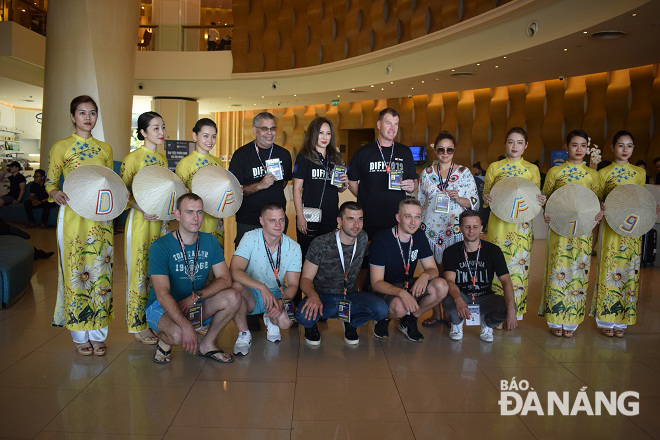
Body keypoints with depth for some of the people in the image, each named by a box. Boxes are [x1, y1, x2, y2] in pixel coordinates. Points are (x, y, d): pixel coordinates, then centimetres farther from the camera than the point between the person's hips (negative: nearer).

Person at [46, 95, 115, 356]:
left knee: (100, 271, 4)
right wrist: (56, 194, -18)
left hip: (101, 217, 3)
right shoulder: (61, 147, 2)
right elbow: (50, 182, 3)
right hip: (73, 216, -3)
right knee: (76, 270, 0)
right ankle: (80, 335, 12)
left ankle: (98, 332, 13)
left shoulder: (105, 149, 12)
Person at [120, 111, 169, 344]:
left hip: (160, 220, 6)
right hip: (140, 220, -6)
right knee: (140, 272, -2)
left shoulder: (162, 158, 13)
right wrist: (141, 209, -22)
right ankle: (139, 326, 8)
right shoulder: (133, 157, -6)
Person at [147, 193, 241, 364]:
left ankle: (207, 344, 0)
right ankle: (164, 342, 2)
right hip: (162, 307, -5)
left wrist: (196, 297, -22)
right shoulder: (160, 246, -15)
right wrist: (186, 326, -37)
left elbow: (225, 279, -6)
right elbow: (162, 293, -24)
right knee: (178, 334, -37)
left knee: (233, 297, -21)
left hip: (197, 306, 5)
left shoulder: (210, 241, 1)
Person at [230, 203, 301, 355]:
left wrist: (281, 301, -28)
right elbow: (235, 271, -27)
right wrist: (262, 287, -40)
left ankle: (271, 322, 14)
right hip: (251, 294, -1)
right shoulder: (250, 238, -16)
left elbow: (293, 284, -6)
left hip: (277, 294, 2)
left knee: (286, 321, -29)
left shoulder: (293, 248, -8)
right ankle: (244, 334, -9)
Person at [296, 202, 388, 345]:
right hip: (322, 297, -3)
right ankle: (311, 325, 5)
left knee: (381, 310, -26)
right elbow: (306, 278, -10)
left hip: (350, 297, 3)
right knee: (304, 316, -37)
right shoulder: (320, 244, -13)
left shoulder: (363, 239, -1)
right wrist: (312, 295, -34)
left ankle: (350, 322, 8)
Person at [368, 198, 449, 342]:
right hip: (384, 290, -6)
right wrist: (401, 293, -40)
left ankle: (409, 320, 1)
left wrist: (425, 275, -24)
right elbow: (376, 283, -22)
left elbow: (433, 269, 2)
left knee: (441, 286, -20)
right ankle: (384, 318, 0)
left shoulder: (419, 236, -2)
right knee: (400, 307, -38)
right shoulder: (381, 240, -20)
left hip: (407, 285, 6)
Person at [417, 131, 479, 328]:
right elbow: (419, 201, 15)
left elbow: (475, 202, 5)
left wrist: (458, 198, -13)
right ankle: (435, 313, 16)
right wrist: (417, 225, 9)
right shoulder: (427, 173, 10)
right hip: (430, 229, 2)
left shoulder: (464, 173, 5)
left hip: (455, 230, -1)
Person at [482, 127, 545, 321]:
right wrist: (487, 198, -14)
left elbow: (536, 199, 12)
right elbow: (485, 195, 9)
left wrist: (541, 200, -11)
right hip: (498, 223, -1)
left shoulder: (532, 169, 9)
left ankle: (515, 312, 12)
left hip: (522, 224, 1)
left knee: (519, 263, 0)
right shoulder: (494, 167, 7)